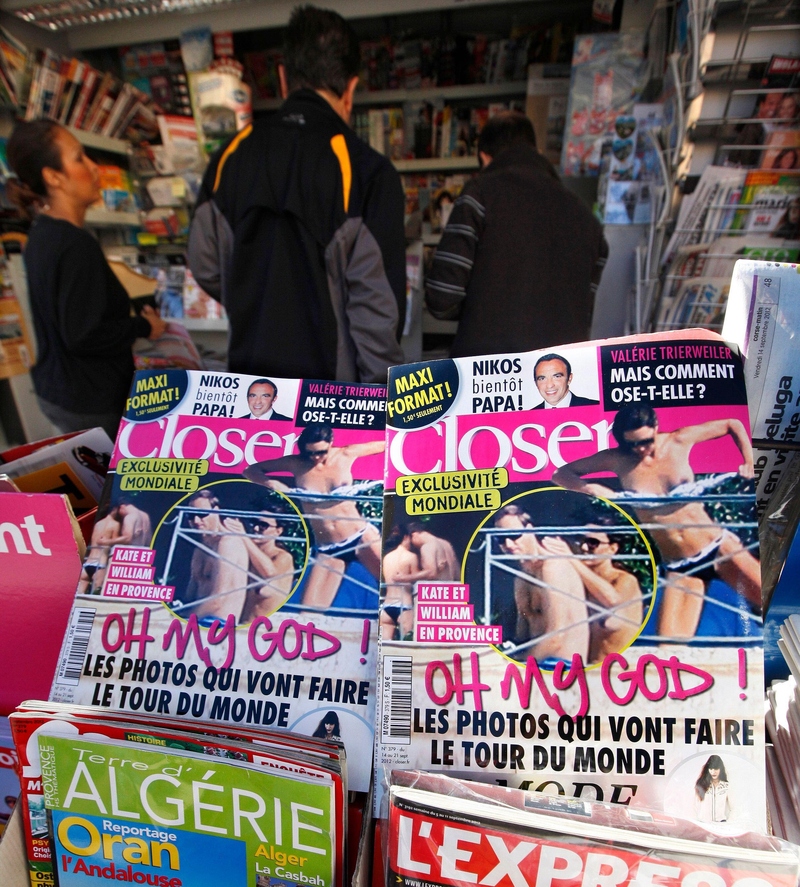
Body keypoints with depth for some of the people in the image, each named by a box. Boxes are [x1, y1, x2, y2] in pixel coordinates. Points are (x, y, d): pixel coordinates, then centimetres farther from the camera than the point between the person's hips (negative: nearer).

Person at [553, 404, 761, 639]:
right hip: (678, 567, 0)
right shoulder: (617, 459, -6)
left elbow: (733, 424, 10)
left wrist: (749, 463, -1)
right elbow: (561, 474, -3)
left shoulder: (679, 441, -5)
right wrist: (593, 489, -19)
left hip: (719, 547, 0)